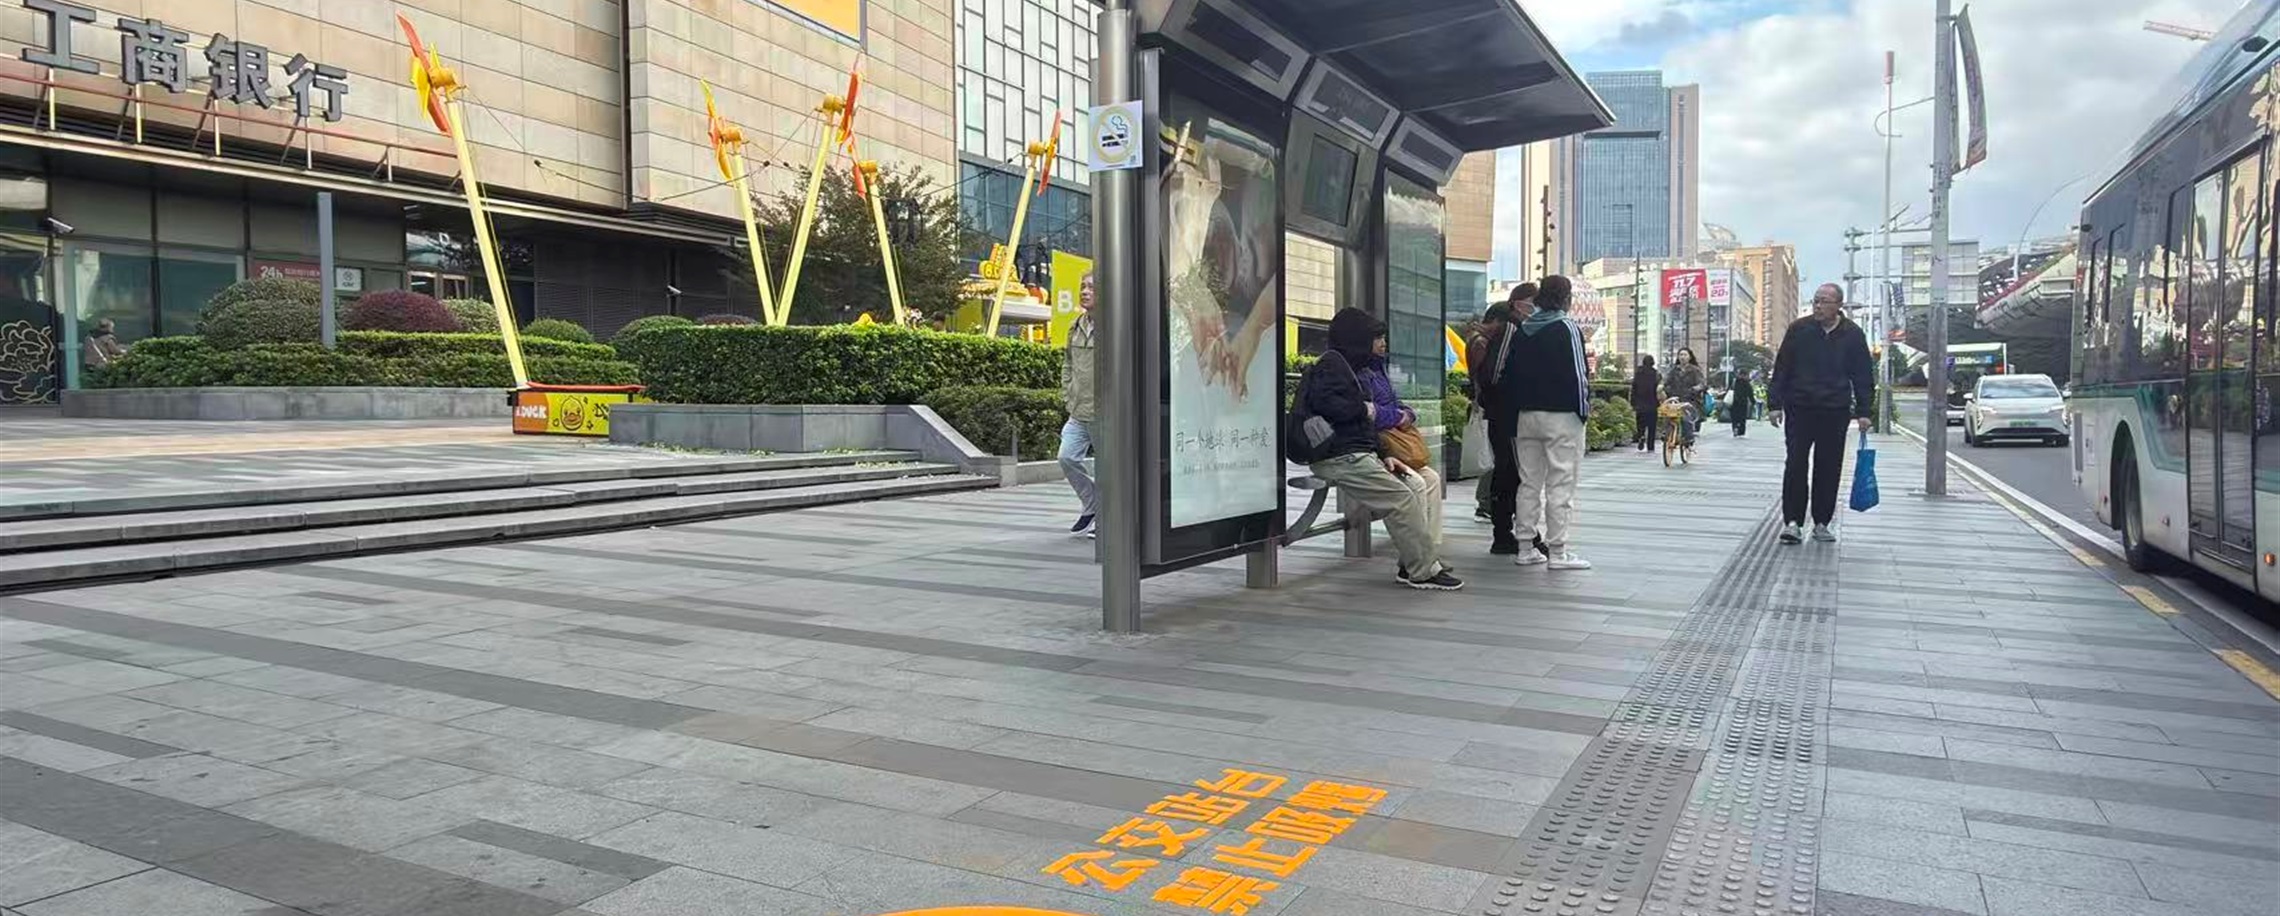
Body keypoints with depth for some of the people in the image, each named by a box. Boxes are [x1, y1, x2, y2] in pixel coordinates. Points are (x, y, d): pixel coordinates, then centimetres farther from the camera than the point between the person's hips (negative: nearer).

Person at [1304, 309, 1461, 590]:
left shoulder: (1347, 367, 25)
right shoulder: (1331, 364, -6)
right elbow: (1322, 401, -26)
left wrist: (1382, 456, 16)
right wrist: (1363, 408, -12)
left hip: (1357, 455, 11)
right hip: (1341, 458, -11)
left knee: (1416, 493, 5)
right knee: (1403, 501, -15)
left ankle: (1413, 565, 4)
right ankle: (1424, 571, -8)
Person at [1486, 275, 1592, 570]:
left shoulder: (1521, 331, 11)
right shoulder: (1567, 328, -9)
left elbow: (1508, 375, 12)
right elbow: (1577, 373, -13)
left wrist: (1512, 418, 15)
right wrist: (1584, 409, -3)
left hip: (1526, 415, 6)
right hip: (1562, 415, -6)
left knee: (1529, 482, 11)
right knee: (1560, 484, -3)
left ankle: (1526, 548, 13)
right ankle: (1557, 551, -2)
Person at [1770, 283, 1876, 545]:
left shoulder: (1853, 335, 3)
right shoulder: (1799, 329, 1)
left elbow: (1864, 376, 7)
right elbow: (1781, 369, 3)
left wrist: (1863, 412, 1)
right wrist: (1775, 403, -2)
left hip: (1835, 412, 1)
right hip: (1799, 409, -1)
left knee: (1829, 469, 6)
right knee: (1795, 465, -5)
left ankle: (1822, 523, 15)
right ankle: (1792, 521, -2)